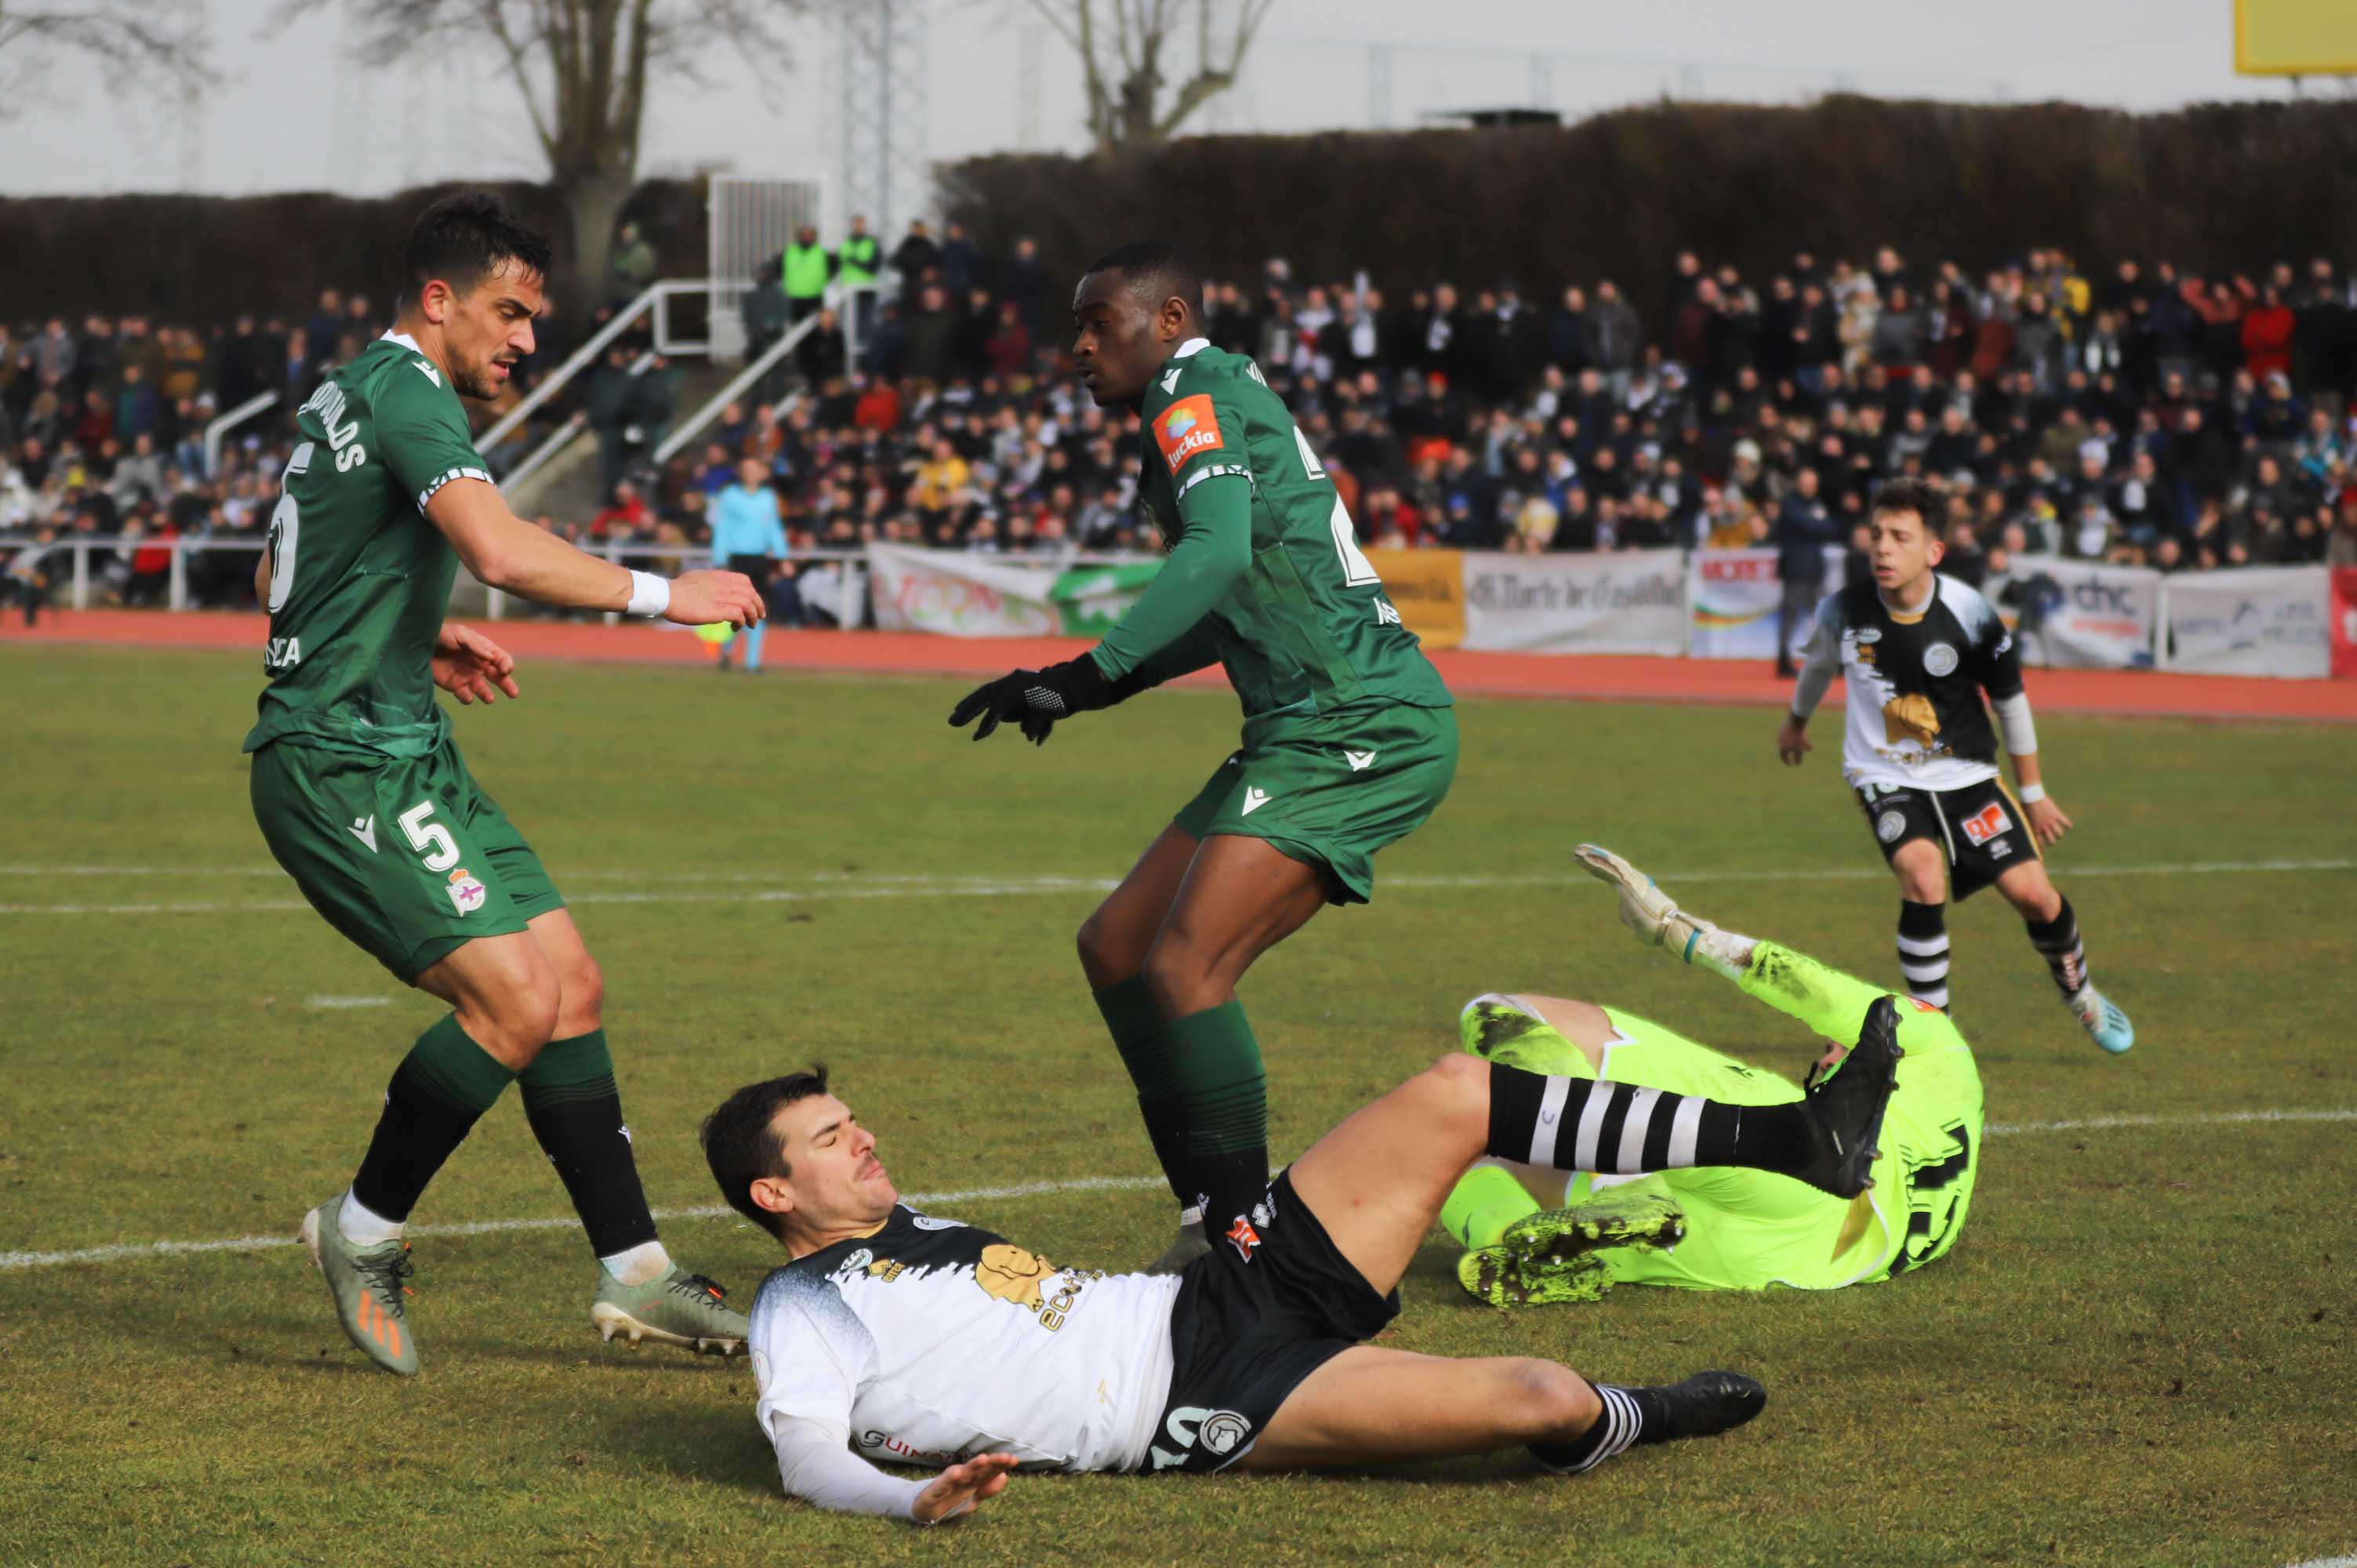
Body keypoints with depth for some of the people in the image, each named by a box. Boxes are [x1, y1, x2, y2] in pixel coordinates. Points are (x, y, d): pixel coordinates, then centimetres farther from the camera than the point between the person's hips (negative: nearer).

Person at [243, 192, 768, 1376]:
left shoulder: (350, 397, 19)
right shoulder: (402, 389, -13)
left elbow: (280, 574, 30)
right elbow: (503, 552, -29)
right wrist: (661, 595, -19)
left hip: (407, 754, 11)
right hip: (341, 761, -11)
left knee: (572, 981, 5)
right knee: (516, 999, -19)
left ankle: (632, 1270, 8)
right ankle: (363, 1233, -1)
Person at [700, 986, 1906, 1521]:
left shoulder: (901, 1227, 21)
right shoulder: (803, 1316, -4)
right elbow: (805, 1455, -21)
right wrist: (916, 1497, -41)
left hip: (1214, 1297, 10)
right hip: (1206, 1407, -10)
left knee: (1456, 1094, -1)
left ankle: (1793, 1139, 3)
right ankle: (1631, 1423, 10)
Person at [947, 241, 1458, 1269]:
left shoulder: (1195, 393, -7)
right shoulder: (1225, 398, 23)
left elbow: (1218, 551, -26)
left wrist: (1086, 676, -30)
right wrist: (1086, 687, 23)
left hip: (1359, 726, -11)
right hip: (1314, 730, 11)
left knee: (1185, 966, -21)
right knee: (1115, 949, 11)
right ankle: (1213, 1220, 13)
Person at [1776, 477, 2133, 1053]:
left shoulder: (1970, 614, -16)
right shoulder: (1844, 610, -13)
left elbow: (2010, 700, 0)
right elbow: (1821, 660, 13)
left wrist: (2033, 793, 7)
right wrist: (1796, 720, 32)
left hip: (1966, 773, 1)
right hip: (1886, 778, -1)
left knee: (2031, 891, -8)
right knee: (1923, 876, -28)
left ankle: (2080, 995, 24)